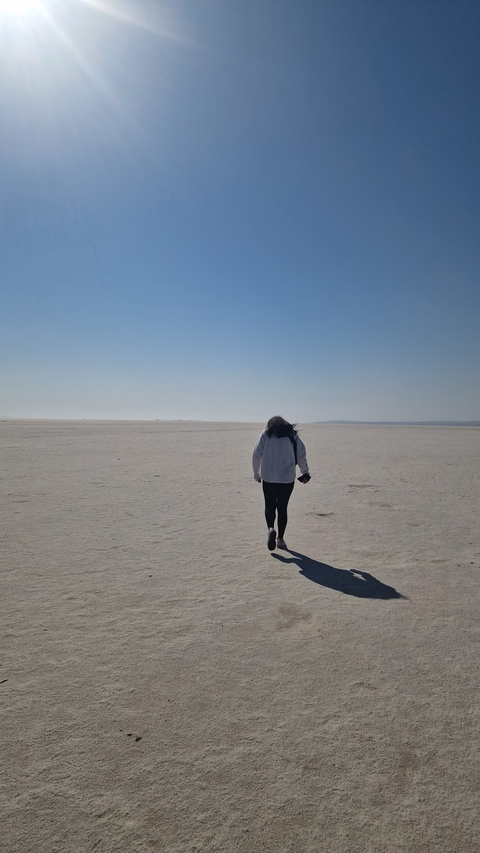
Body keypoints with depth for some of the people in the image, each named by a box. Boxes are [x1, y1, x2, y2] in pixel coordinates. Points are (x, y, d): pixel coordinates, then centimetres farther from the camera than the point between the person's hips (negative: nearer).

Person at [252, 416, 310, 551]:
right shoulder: (292, 434, 7)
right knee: (282, 508, 12)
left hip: (268, 478, -1)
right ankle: (280, 538, 15)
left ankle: (271, 528, -15)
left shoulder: (266, 434, 5)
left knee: (270, 506, 11)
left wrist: (256, 474, 9)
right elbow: (301, 454, 2)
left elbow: (257, 454, -1)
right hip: (287, 478, 1)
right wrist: (305, 472, 13)